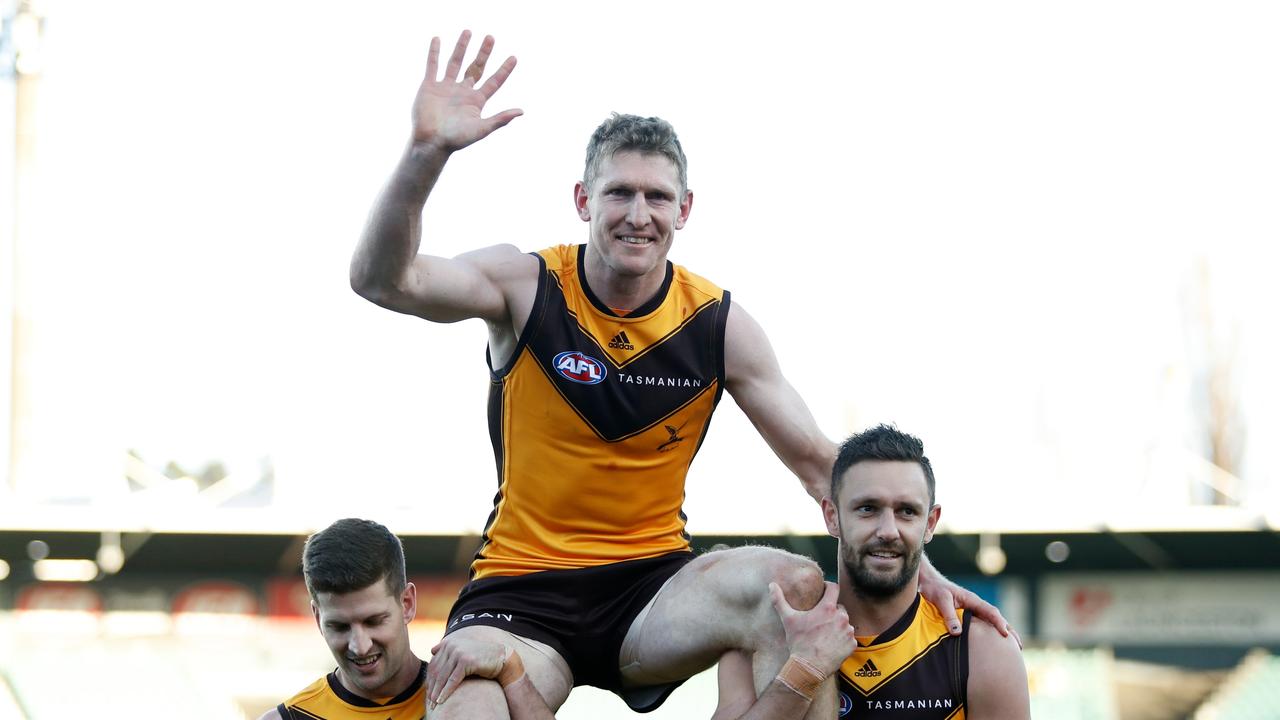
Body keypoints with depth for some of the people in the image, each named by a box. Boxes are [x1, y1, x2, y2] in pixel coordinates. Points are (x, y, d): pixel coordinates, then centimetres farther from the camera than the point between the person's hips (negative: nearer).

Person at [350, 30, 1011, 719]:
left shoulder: (718, 324, 0)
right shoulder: (525, 287, -5)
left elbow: (819, 462, 3)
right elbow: (382, 279, -20)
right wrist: (426, 152, -36)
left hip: (653, 585, 2)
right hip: (522, 590, -2)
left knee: (794, 585, -27)